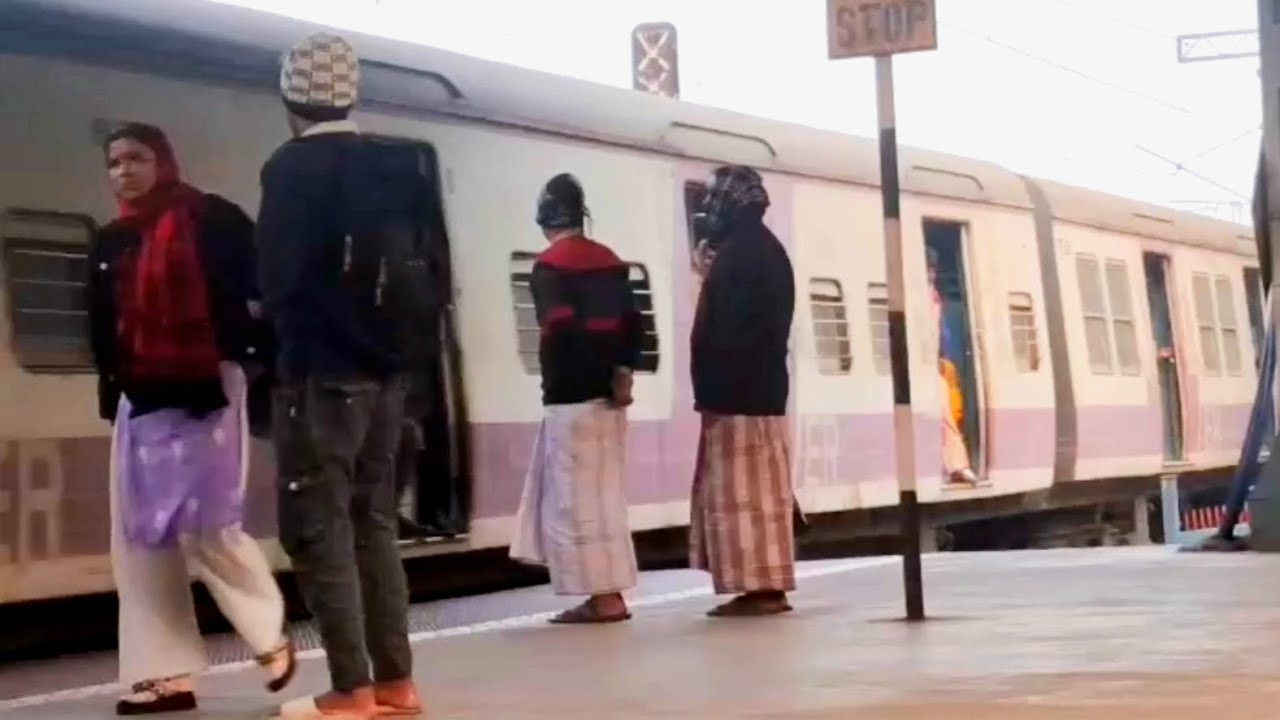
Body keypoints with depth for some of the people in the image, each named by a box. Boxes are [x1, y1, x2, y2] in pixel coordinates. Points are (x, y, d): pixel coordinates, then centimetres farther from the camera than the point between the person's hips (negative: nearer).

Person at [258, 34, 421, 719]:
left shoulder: (291, 167, -9)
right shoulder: (387, 168, 10)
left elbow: (279, 276, -13)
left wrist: (280, 317, 6)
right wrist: (388, 332, 15)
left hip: (320, 371, -7)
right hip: (383, 368, 7)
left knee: (318, 529, -2)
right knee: (373, 523, 13)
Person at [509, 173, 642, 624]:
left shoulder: (549, 267, -9)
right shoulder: (610, 262, 12)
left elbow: (560, 328, -18)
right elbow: (632, 323, 7)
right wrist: (622, 372, 2)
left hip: (571, 395, -7)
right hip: (608, 393, 7)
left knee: (576, 498, -2)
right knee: (604, 497, 12)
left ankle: (604, 597, -3)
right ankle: (609, 592, 14)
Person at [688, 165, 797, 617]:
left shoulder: (738, 254, -15)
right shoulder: (767, 249, 17)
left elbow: (728, 330, -20)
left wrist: (712, 392, -20)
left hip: (738, 393, -10)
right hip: (762, 389, 10)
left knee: (741, 492, -7)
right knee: (760, 492, 11)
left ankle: (758, 587, -5)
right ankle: (768, 586, 13)